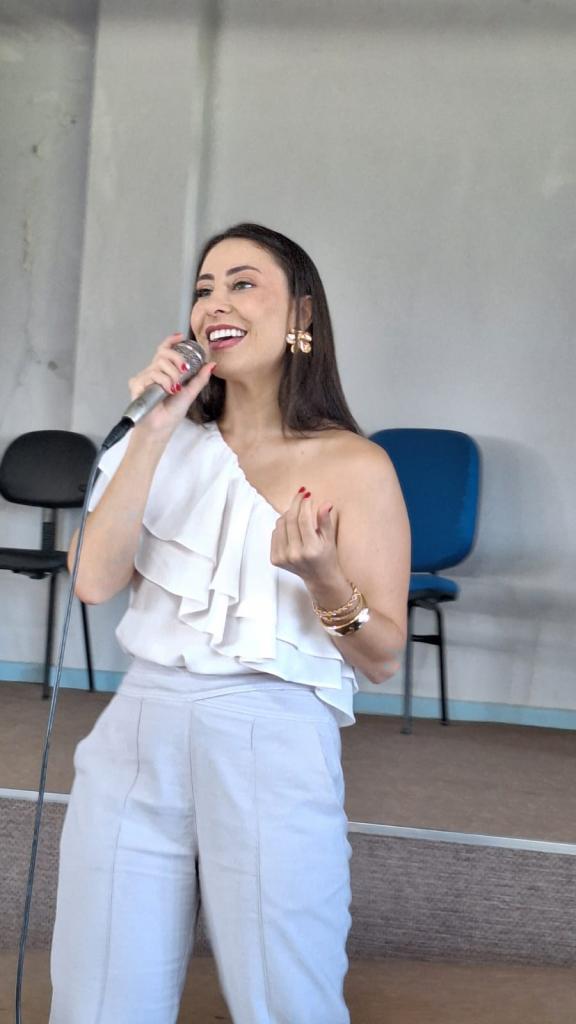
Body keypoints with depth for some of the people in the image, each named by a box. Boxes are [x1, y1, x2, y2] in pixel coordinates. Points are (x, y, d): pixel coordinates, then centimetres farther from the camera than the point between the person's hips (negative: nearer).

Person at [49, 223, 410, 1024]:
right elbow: (96, 582, -4)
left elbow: (382, 659, -1)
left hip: (271, 740, -3)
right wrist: (152, 430, -6)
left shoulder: (354, 465, -2)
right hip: (137, 731, 4)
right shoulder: (174, 446, 10)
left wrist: (325, 579, -21)